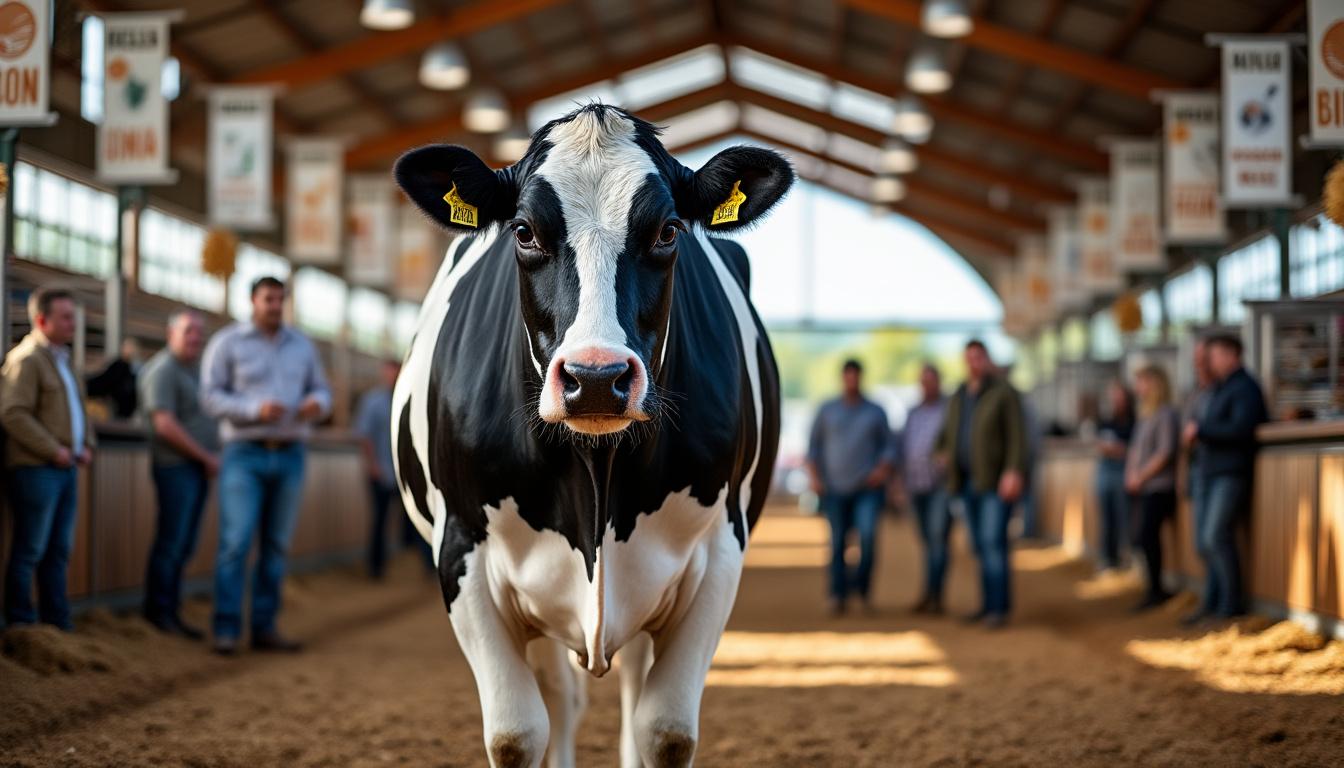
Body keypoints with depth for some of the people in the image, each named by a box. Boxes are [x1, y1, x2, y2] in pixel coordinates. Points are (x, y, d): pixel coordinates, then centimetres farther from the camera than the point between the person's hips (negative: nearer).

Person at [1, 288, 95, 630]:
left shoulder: (61, 359, 19)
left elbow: (78, 409, 28)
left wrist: (86, 445, 11)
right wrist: (54, 451, -18)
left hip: (66, 469, 9)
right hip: (37, 469, -9)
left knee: (59, 550, 10)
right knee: (30, 550, -4)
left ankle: (58, 623, 15)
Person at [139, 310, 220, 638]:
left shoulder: (195, 368, 15)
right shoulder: (162, 371, -12)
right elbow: (165, 425, -19)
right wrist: (207, 457, -14)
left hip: (199, 468, 8)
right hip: (176, 466, -8)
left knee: (184, 546, 8)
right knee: (171, 542, -5)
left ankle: (170, 612, 12)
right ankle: (159, 612, 2)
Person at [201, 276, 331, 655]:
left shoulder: (301, 345, 11)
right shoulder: (227, 342, -2)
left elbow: (321, 389, 15)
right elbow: (211, 396, -7)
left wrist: (317, 404, -11)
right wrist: (256, 410, -22)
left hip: (289, 455, 4)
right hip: (244, 455, -4)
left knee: (276, 545, 5)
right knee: (236, 541, -12)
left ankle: (264, 627, 10)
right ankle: (226, 630, -10)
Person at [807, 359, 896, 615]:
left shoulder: (875, 412, 11)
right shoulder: (827, 411, 11)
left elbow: (888, 445, 11)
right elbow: (813, 445, 13)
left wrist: (883, 469, -7)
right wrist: (814, 476, 1)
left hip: (867, 488, -1)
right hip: (835, 488, 1)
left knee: (868, 533, -19)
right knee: (837, 543, -1)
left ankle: (862, 585, -1)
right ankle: (838, 596, 3)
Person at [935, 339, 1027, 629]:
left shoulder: (1004, 394, -8)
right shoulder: (958, 398, 13)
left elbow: (1017, 437, -14)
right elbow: (947, 431, 27)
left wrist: (1014, 473, -25)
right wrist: (944, 452, 6)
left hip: (996, 481, -7)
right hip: (968, 482, 7)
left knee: (993, 541, -15)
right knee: (981, 544, 9)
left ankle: (1000, 608, -15)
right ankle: (989, 604, 15)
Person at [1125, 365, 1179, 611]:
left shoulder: (1166, 414, -10)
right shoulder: (1145, 415, 17)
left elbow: (1165, 452, -16)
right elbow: (1135, 448, 20)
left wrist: (1141, 477, -11)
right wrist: (1131, 474, 5)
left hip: (1159, 487, -8)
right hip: (1145, 489, 8)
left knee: (1148, 537, -11)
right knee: (1145, 538, 6)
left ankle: (1156, 591, -5)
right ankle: (1156, 589, 12)